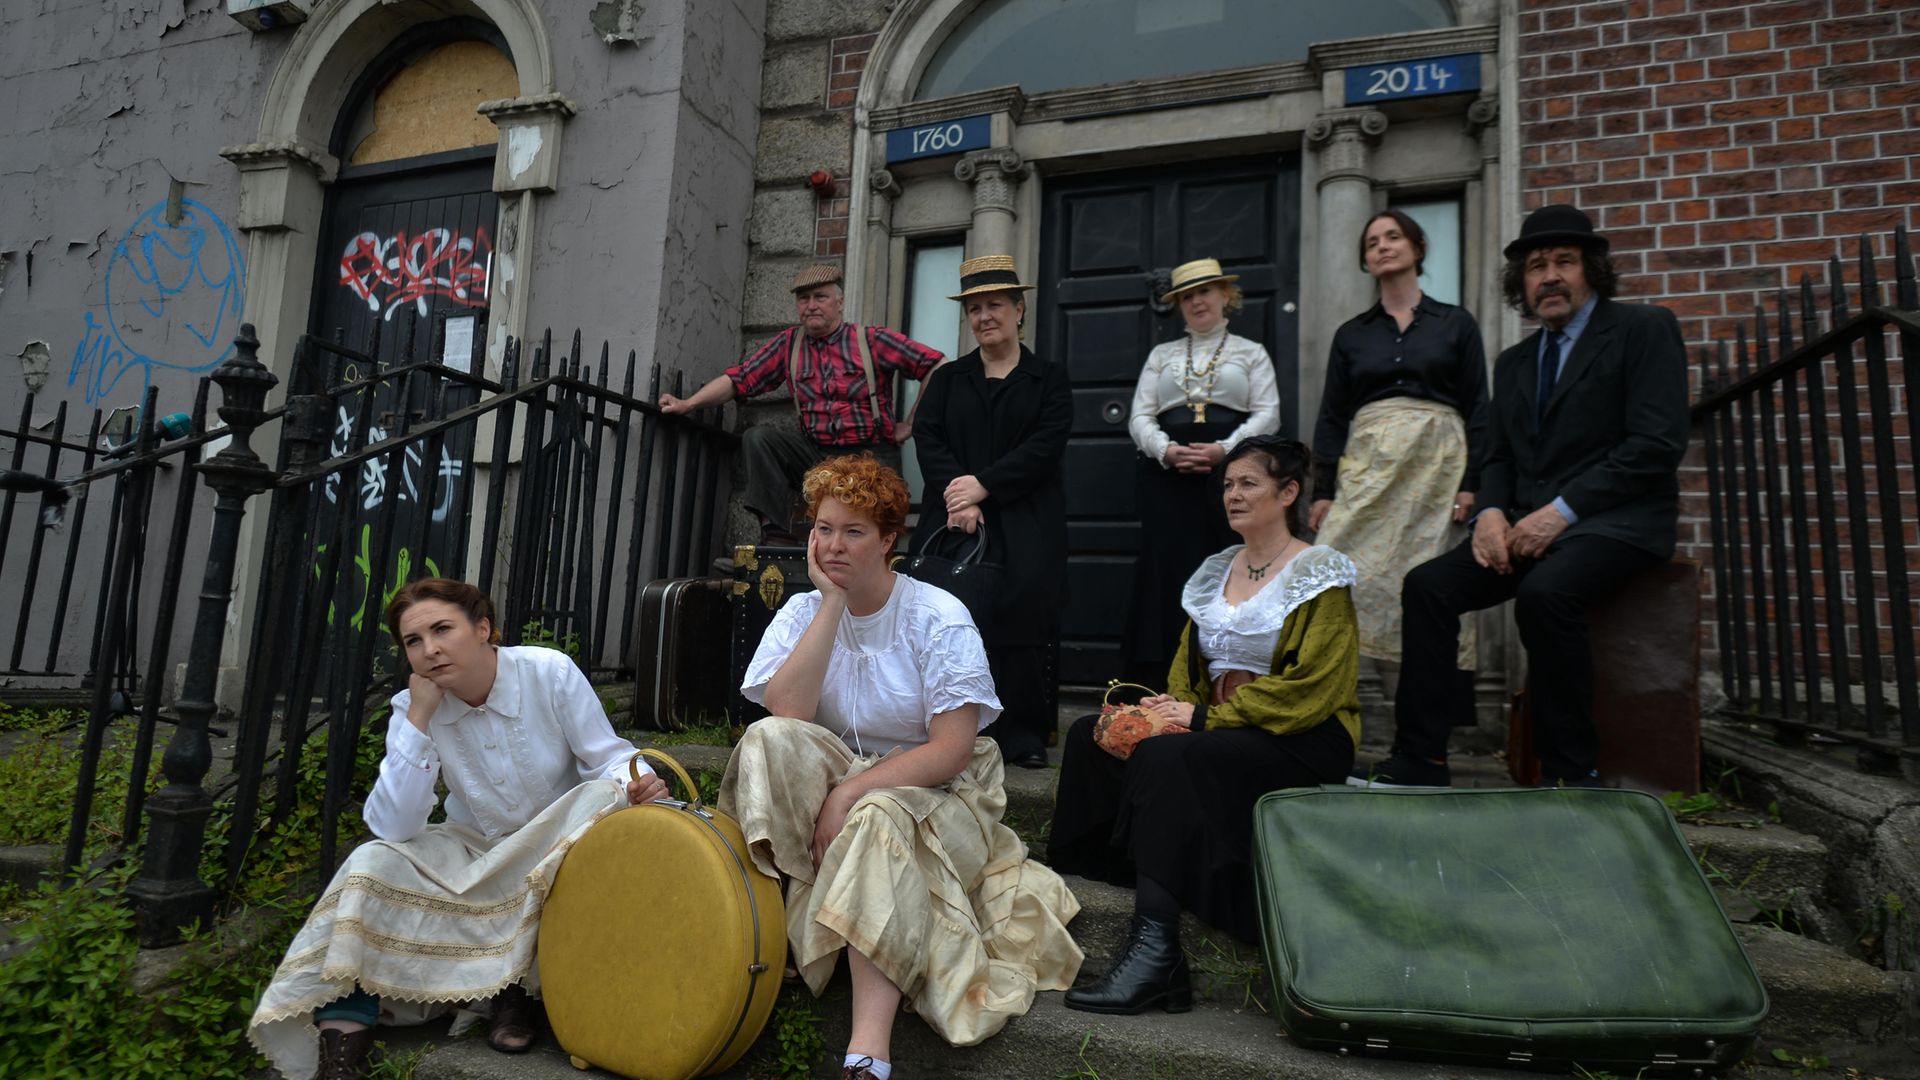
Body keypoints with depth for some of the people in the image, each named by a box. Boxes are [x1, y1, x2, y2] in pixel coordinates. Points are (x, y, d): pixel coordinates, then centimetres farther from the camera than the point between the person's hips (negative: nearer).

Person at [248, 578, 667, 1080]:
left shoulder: (551, 673, -18)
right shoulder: (412, 707, -12)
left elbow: (609, 759, -12)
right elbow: (391, 828, -21)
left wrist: (634, 783, -36)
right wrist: (418, 720, -26)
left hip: (559, 849, -1)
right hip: (473, 855, 1)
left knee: (605, 798, -31)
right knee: (373, 864, -23)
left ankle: (519, 985, -18)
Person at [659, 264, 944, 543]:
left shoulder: (872, 340, -1)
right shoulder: (789, 343, 8)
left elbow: (939, 367, -3)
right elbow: (739, 379, 2)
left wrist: (910, 424, -3)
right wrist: (688, 404, -11)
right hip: (816, 453, 4)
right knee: (758, 437, -18)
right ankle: (777, 536, -17)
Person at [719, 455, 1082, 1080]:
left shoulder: (939, 618, -9)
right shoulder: (803, 612, 2)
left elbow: (952, 750, -16)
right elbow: (788, 713, -17)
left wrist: (850, 793, -25)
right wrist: (833, 602, -17)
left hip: (928, 794, -3)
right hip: (830, 788, 3)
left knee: (878, 819, -37)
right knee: (769, 741, -25)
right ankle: (760, 924, -22)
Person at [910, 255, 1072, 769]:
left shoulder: (1049, 378, 10)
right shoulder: (948, 378, 18)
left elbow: (1046, 446, -4)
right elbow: (927, 438, 4)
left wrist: (983, 485, -14)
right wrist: (957, 496, -13)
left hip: (1024, 528, -2)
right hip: (954, 521, 2)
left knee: (1020, 627, -6)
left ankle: (1023, 736, 4)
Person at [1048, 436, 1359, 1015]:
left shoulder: (1319, 575, -5)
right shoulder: (1217, 570, 16)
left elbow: (1309, 691, -14)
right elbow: (1187, 666, 18)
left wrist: (1204, 718, -17)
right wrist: (1170, 707, -5)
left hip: (1299, 741, -7)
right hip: (1216, 727, 7)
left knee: (1164, 757, -33)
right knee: (1089, 735, -13)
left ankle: (1156, 953, -36)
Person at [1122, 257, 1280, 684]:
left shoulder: (1251, 353, 14)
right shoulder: (1162, 354, 20)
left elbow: (1267, 415, 3)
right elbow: (1140, 417, 11)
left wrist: (1223, 449, -13)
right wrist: (1167, 451, -9)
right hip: (1167, 477, 1)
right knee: (1166, 573, -7)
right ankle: (1159, 688, -5)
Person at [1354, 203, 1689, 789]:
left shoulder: (1644, 329, 0)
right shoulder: (1514, 361, 20)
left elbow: (1657, 445, -11)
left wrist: (1563, 511, -18)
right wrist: (1491, 513, -6)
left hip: (1615, 521, -6)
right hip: (1529, 524, 6)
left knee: (1544, 591, -35)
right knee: (1427, 584, -17)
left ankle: (1570, 773, -19)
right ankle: (1419, 763, -13)